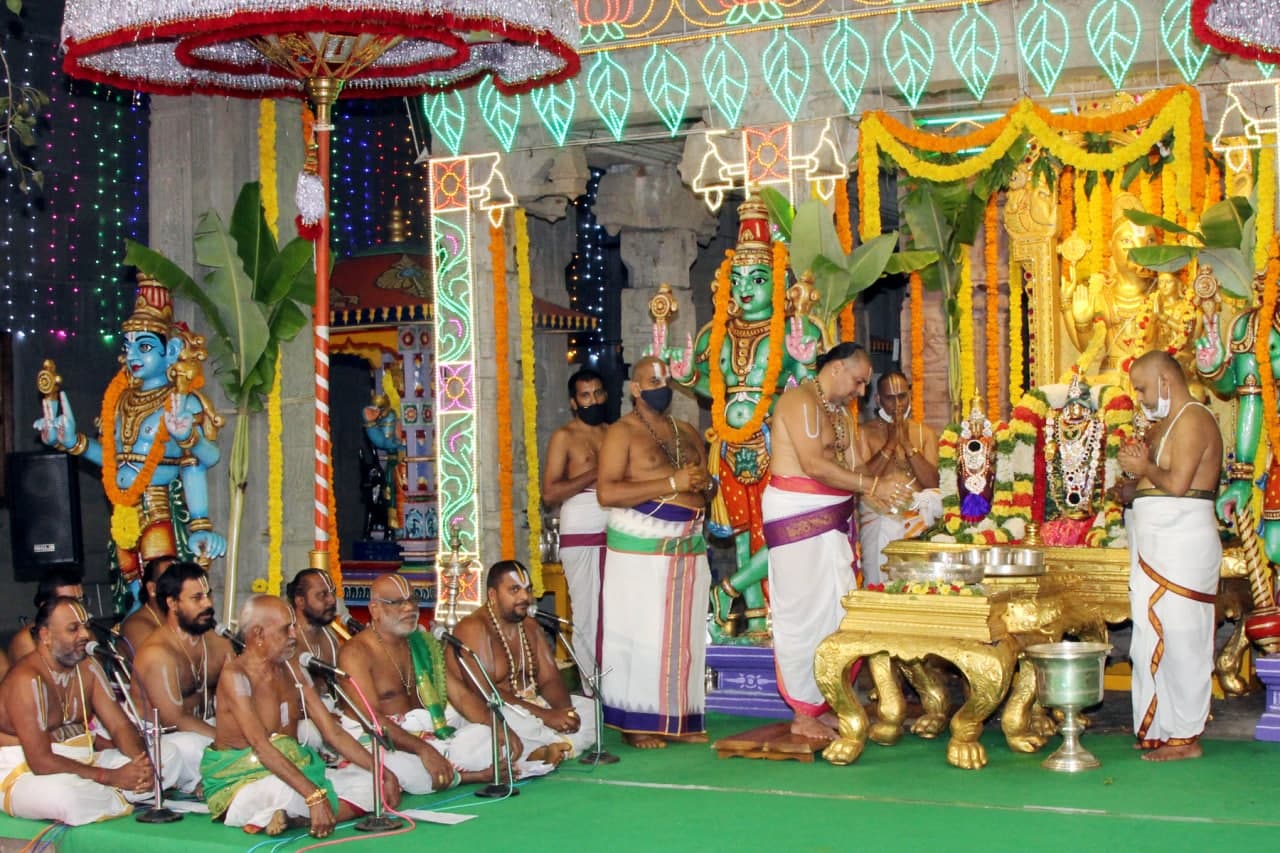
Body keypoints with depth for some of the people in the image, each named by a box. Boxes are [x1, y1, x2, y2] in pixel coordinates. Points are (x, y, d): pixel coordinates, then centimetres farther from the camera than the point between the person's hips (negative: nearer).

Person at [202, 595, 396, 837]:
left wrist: (381, 772, -2)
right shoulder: (235, 676, -15)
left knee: (368, 783, -10)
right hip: (242, 781, -9)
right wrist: (315, 796, -35)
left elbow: (333, 733, 10)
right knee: (289, 792, -42)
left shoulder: (295, 674, 10)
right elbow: (261, 746, -26)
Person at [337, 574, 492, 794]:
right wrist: (423, 750, -28)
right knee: (400, 768, -39)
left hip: (435, 736, 5)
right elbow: (370, 717, -17)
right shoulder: (356, 652, -6)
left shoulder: (424, 644, 17)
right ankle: (463, 776, -18)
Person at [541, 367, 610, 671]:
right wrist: (594, 475, -12)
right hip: (580, 535, -4)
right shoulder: (564, 437, 0)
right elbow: (550, 493, -9)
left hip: (615, 533, 4)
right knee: (587, 614, -2)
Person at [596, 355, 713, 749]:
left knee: (684, 637, 7)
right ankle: (636, 723, 1)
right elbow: (607, 492, -16)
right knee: (640, 636, -5)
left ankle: (680, 719, 14)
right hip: (641, 550, -6)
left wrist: (704, 483, -1)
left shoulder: (687, 432, 17)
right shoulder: (622, 432, -4)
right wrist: (671, 484, -19)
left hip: (689, 547, 6)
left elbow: (708, 486, 24)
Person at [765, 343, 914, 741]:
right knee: (805, 611, -5)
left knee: (837, 611, 7)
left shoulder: (841, 414, 18)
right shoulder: (800, 400, -12)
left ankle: (822, 704, 15)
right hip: (796, 517, -9)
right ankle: (804, 715, 2)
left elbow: (847, 469, 11)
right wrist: (874, 485, -21)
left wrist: (882, 486, -9)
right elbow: (814, 465, -21)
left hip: (833, 521, 9)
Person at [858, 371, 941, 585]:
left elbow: (932, 482, 1)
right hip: (878, 517, -2)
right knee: (880, 584, -18)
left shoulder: (925, 433, 14)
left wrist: (907, 443, -7)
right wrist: (891, 442, -9)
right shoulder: (864, 433, 6)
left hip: (917, 516, 3)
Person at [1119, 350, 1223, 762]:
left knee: (1177, 636, -7)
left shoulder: (1192, 420, -11)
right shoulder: (1168, 422, 20)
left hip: (1180, 539, -10)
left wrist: (1143, 467, -5)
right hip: (1157, 543, 10)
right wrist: (1141, 463, 1)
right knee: (1158, 635, 10)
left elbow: (1177, 483, -21)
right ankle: (1162, 728, 16)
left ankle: (1184, 737, -3)